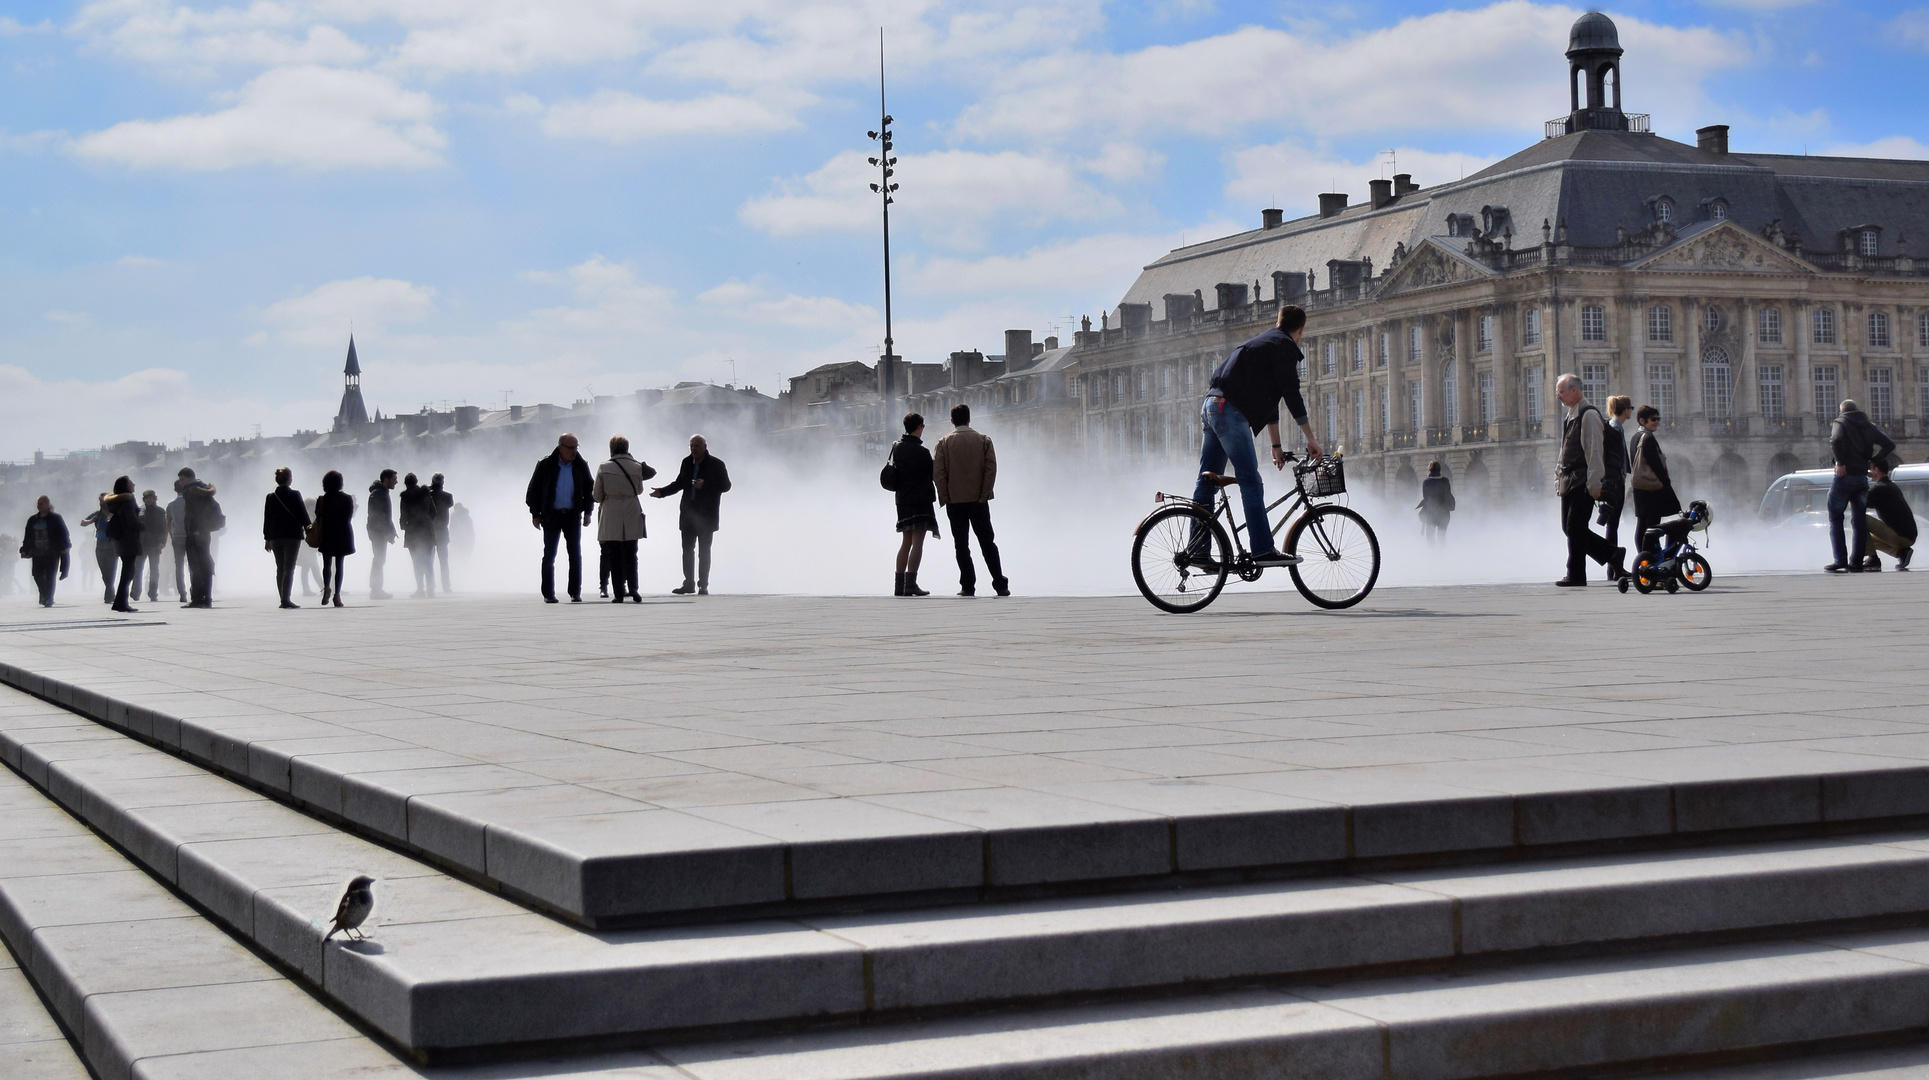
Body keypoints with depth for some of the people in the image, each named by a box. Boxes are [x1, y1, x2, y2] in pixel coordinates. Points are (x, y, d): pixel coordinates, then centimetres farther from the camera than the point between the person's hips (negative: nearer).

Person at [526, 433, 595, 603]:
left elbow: (589, 489, 11)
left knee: (575, 554, 0)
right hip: (551, 516, -2)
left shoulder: (581, 466, 2)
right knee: (549, 555, 1)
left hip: (573, 515, 2)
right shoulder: (546, 465, -4)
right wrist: (535, 514, -2)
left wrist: (587, 512, 4)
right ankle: (548, 594, 7)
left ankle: (575, 592, 8)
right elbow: (533, 490, 1)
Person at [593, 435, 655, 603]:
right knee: (631, 555, 13)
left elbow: (596, 496, -2)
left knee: (614, 557, 4)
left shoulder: (603, 468, -6)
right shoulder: (637, 467, -4)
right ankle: (632, 588, 1)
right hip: (632, 516, 1)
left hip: (611, 516, -1)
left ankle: (619, 593, 0)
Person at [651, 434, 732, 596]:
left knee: (704, 551, 0)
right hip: (688, 513, 5)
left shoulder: (716, 464, -5)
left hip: (706, 514, -5)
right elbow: (679, 484, 19)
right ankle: (689, 583, 14)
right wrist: (662, 492, 8)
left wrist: (705, 485, -20)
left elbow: (726, 485, -8)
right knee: (688, 549, 7)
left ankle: (703, 585, 5)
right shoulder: (687, 463, 9)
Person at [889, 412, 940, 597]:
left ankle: (900, 585, 13)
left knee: (906, 542, 13)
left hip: (903, 499, 7)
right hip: (921, 499, -7)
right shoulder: (922, 452, -12)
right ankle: (910, 583, -17)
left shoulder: (897, 448, 9)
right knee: (917, 542, -9)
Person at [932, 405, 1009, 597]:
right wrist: (984, 495, -4)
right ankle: (1000, 585, 1)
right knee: (988, 543, 6)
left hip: (955, 501, -1)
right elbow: (991, 469, -7)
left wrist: (945, 498, -1)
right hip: (979, 501, 1)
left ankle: (968, 586, 0)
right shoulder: (983, 441, 1)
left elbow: (937, 473, -7)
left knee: (961, 545, 6)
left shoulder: (944, 443, 0)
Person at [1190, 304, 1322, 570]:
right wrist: (1311, 438, -1)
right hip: (1229, 410, -10)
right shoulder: (1285, 346, 0)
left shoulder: (1265, 341, 29)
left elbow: (1269, 398, 31)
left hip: (1212, 407, 10)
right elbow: (1292, 394, -6)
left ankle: (1197, 551, 11)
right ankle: (1264, 550, -12)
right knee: (1251, 483, -10)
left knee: (1206, 483, 9)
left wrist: (1276, 445, 33)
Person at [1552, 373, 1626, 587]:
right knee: (1569, 528, 8)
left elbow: (1594, 451, -16)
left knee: (1575, 528, -7)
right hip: (1569, 481, 9)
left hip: (1583, 483, -9)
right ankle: (1613, 554, 17)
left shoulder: (1589, 415, -11)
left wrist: (1594, 484, -20)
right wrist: (1560, 478, 17)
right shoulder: (1570, 417, 17)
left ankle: (1576, 575, 0)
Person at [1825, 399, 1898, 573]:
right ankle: (1857, 562, 4)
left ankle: (1840, 560, -8)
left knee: (1835, 519, 3)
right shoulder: (1869, 426, 15)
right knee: (1859, 520, 9)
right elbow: (1890, 445, 11)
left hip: (1844, 476, -5)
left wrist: (1840, 462, -15)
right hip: (1862, 477, 5)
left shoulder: (1840, 422, -2)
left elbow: (1836, 440, -23)